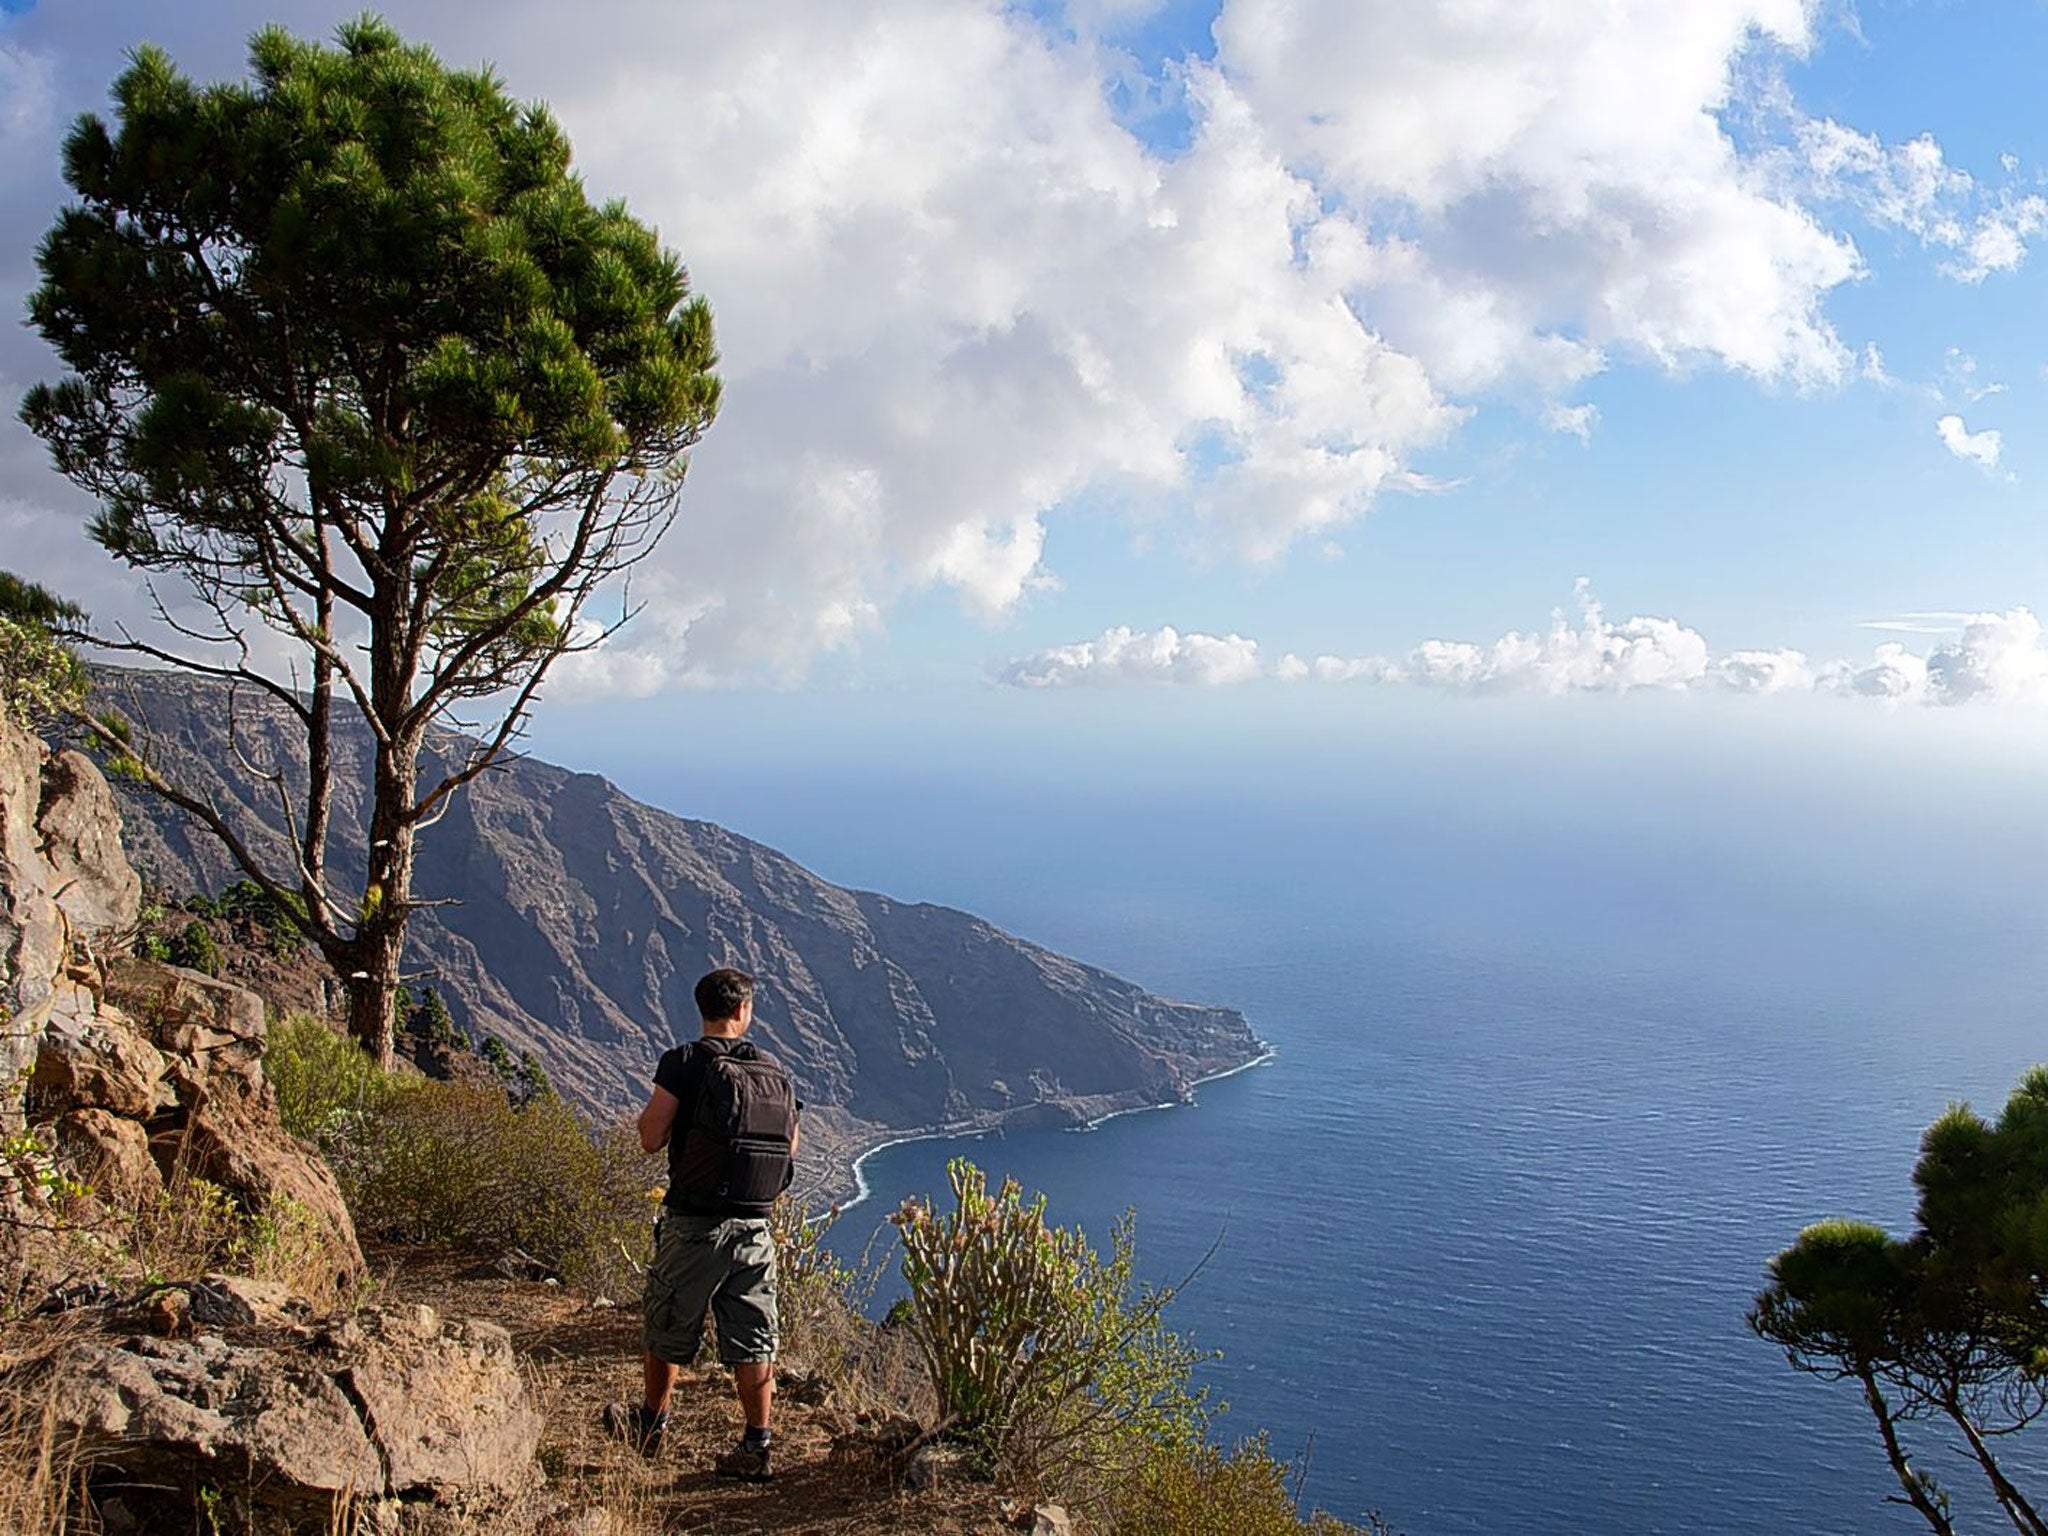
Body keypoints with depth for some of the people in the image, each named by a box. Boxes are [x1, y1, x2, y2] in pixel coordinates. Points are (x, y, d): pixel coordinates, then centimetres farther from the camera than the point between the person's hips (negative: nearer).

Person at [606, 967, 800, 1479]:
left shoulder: (684, 1063, -9)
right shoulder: (775, 1072, 5)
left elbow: (651, 1138, -12)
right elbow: (791, 1149, 12)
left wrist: (655, 1104, 7)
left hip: (695, 1224, -3)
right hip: (755, 1226, 3)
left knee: (669, 1328, 16)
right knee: (753, 1340, 8)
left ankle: (650, 1426, 33)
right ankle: (757, 1448, 9)